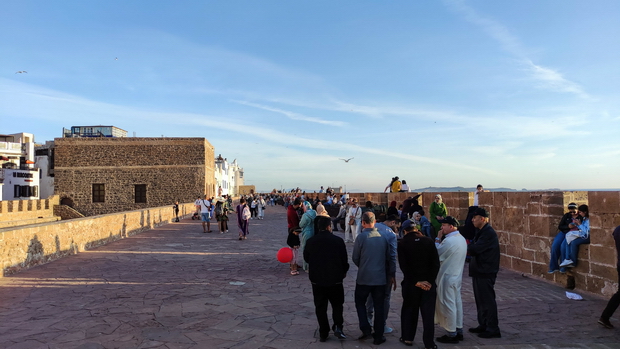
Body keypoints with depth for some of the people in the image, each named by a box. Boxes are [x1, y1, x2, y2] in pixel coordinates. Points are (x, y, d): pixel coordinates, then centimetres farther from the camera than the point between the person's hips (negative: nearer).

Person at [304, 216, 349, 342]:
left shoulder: (310, 241, -6)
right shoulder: (338, 241, -10)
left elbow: (306, 258, 7)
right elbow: (344, 259, -4)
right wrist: (344, 271, 15)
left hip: (317, 279, 1)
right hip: (335, 279, -1)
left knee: (320, 307, 11)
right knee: (337, 304, 17)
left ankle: (323, 333, 15)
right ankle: (338, 327, 4)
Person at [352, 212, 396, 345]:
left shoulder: (361, 237, -12)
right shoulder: (382, 237, 0)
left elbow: (355, 258, -4)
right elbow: (389, 258, 5)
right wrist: (392, 275, 14)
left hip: (364, 277, -3)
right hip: (380, 278, 3)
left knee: (360, 303, 16)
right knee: (379, 307, 10)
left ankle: (365, 329, 5)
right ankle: (378, 336, 15)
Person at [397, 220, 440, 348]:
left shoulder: (402, 243, -3)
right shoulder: (428, 241, 1)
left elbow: (403, 266, -11)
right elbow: (436, 263, -5)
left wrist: (415, 281, -9)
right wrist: (430, 280, -6)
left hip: (411, 283, -1)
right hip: (428, 282, 1)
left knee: (409, 310, 15)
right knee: (428, 313, 5)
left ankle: (408, 338, 23)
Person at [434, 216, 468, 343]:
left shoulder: (449, 240, -23)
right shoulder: (461, 239, 8)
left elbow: (436, 253, -14)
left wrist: (438, 238, -8)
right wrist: (441, 239, 6)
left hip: (448, 277, -10)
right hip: (457, 275, 10)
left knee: (448, 304, -1)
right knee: (457, 302, 15)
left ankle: (451, 334, 6)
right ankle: (459, 330, 24)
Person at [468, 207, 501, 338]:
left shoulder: (488, 233, -18)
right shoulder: (481, 231, 14)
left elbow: (475, 249, -24)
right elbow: (474, 247, 10)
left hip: (485, 273, -10)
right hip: (479, 271, 10)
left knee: (488, 300, -3)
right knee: (480, 300, 16)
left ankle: (493, 329, 6)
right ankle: (483, 325, 26)